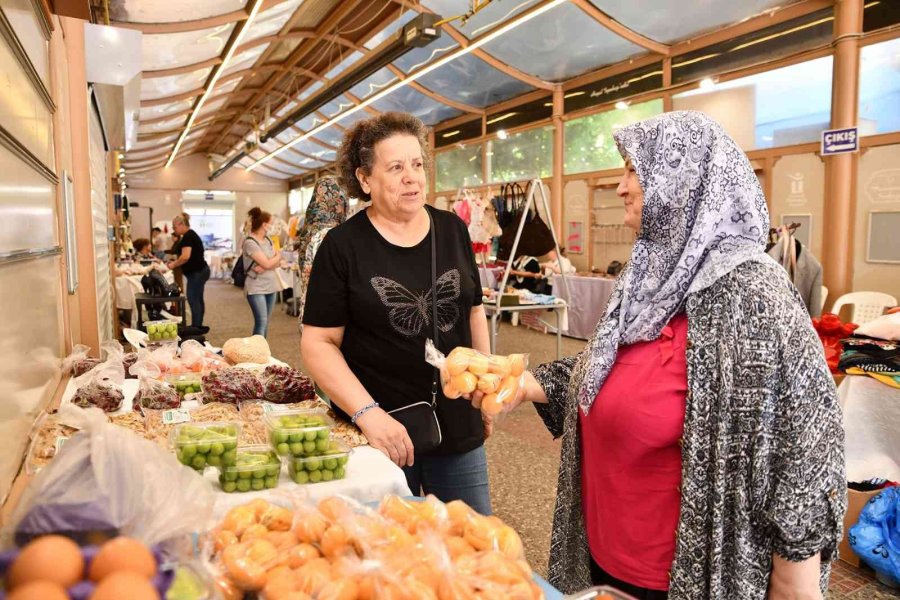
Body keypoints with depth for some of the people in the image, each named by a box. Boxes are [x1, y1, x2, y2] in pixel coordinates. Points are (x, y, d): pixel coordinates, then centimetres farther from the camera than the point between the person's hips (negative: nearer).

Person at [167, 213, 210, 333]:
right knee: (197, 300, 13)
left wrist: (173, 264, -11)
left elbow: (185, 256, -25)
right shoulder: (190, 235, 16)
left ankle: (196, 327, -5)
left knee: (193, 300, -8)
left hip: (197, 272, -11)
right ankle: (198, 326, 19)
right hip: (199, 271, 11)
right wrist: (175, 262, 10)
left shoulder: (188, 236, -15)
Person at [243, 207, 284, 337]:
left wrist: (264, 267, -14)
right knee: (261, 322, -12)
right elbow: (267, 263, -18)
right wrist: (278, 256, 2)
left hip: (270, 286, 7)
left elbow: (279, 262, 5)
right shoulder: (250, 242, -14)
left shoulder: (268, 239, 10)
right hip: (256, 288, -7)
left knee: (266, 322, 11)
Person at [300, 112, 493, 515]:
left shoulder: (452, 230, 3)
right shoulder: (343, 246, -9)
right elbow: (318, 342, -11)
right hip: (379, 431, -3)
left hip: (458, 425, 4)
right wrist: (368, 413, -21)